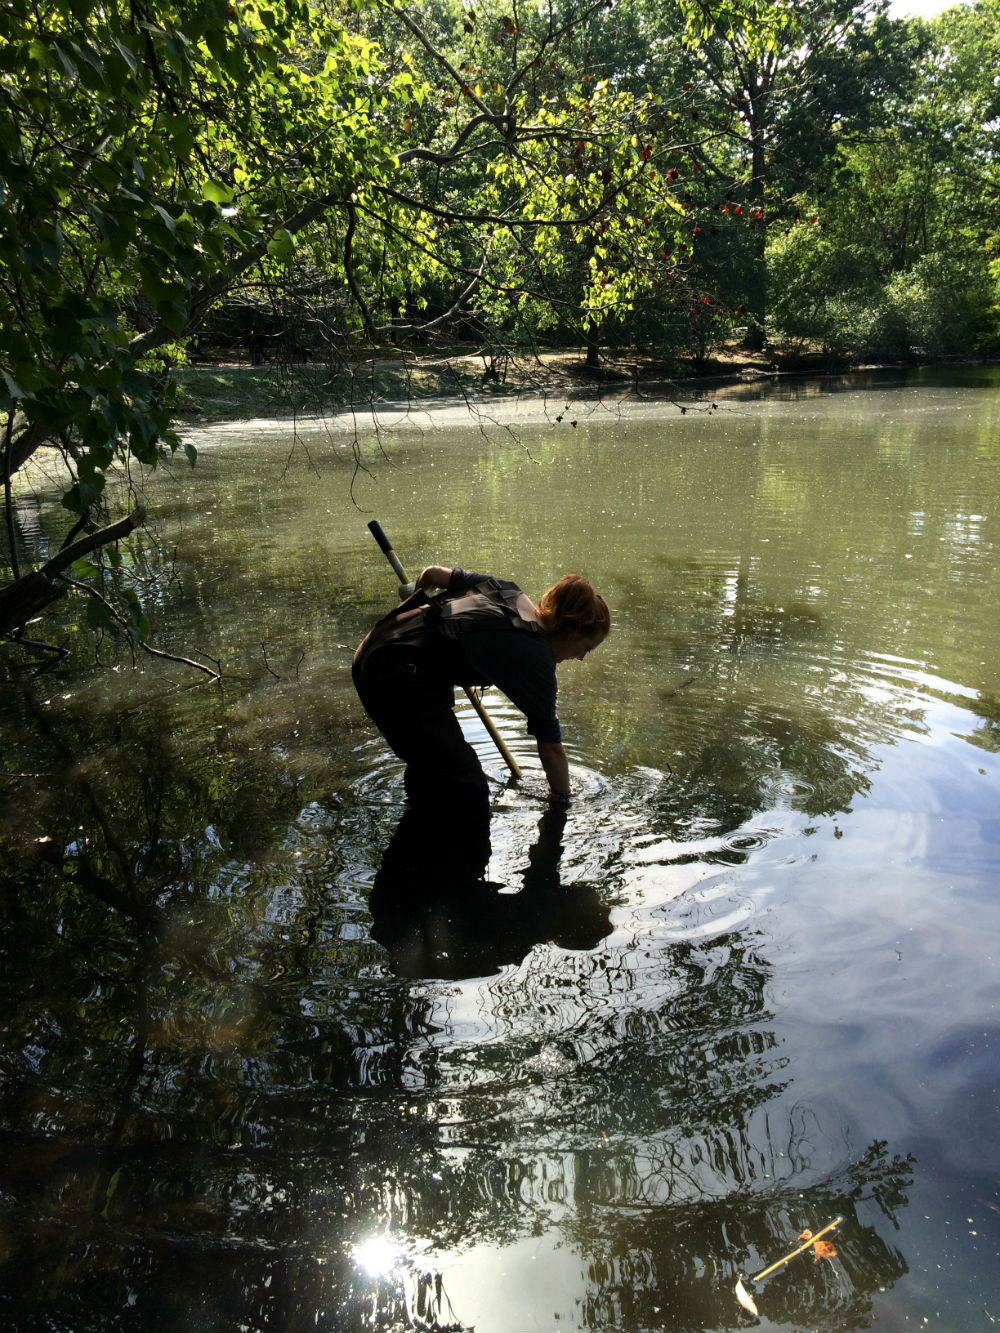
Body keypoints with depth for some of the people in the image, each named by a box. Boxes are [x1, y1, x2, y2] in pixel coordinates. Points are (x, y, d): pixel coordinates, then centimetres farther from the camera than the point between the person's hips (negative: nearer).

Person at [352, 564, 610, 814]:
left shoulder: (506, 589, 12)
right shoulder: (537, 659, -7)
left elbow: (432, 573, 18)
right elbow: (551, 749, 0)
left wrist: (417, 594, 42)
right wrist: (562, 798, 17)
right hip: (401, 683, -10)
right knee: (466, 792, -1)